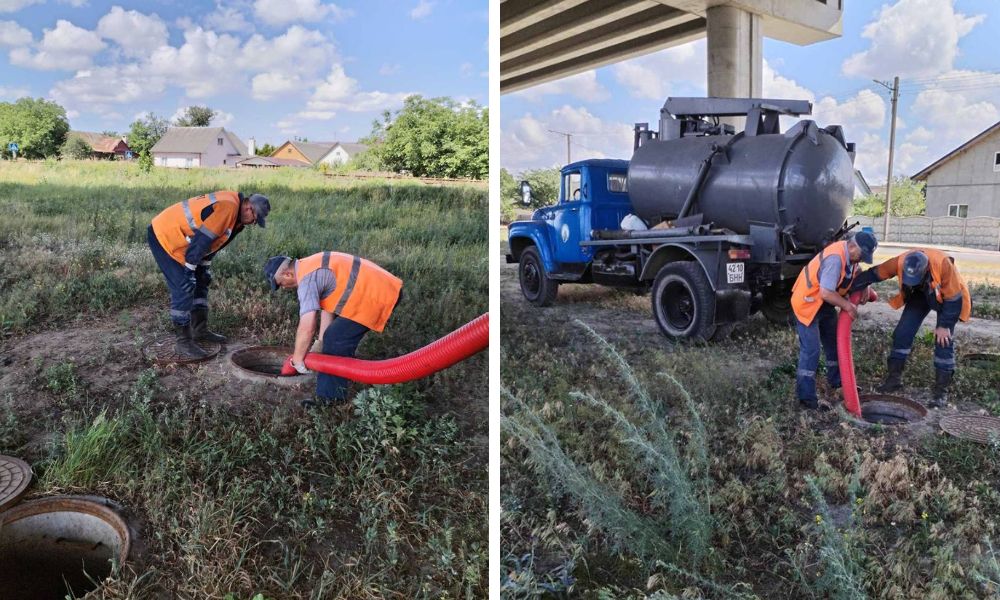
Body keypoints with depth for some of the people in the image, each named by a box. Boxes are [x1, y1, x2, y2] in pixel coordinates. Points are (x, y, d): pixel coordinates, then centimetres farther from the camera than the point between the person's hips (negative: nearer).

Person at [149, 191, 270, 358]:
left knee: (201, 282, 14)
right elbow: (201, 240, -26)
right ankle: (184, 343, -6)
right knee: (184, 288, -12)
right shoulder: (226, 207, -27)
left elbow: (212, 240, 16)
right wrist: (189, 271, -19)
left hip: (175, 236, 11)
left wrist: (205, 267, 17)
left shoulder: (234, 208, 6)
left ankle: (200, 331, 23)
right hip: (163, 235, -11)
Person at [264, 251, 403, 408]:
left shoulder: (307, 279, -17)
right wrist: (322, 341, 19)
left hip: (377, 295, -11)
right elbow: (327, 305, 18)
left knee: (335, 341, -7)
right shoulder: (311, 267, 14)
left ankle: (331, 399, 3)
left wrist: (297, 359, -8)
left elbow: (307, 328, -22)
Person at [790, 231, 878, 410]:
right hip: (807, 304, -10)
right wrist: (848, 306, -19)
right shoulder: (835, 258, -30)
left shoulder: (849, 255, -2)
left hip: (824, 304, 10)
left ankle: (836, 380, 38)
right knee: (811, 350, -10)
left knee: (834, 342, 20)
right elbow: (826, 293, -33)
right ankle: (806, 396, -7)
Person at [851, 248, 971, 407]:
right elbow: (875, 274, -18)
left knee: (944, 340, -11)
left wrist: (944, 325, -22)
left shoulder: (943, 264, -40)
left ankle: (941, 390, -5)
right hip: (920, 294, 4)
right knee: (903, 332, -4)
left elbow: (953, 298, -28)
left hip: (947, 296, -3)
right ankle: (894, 377, 8)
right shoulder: (900, 262, -33)